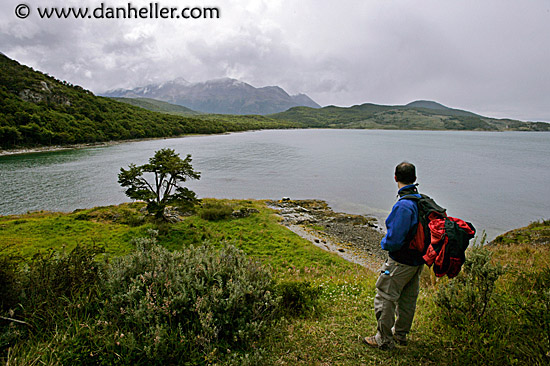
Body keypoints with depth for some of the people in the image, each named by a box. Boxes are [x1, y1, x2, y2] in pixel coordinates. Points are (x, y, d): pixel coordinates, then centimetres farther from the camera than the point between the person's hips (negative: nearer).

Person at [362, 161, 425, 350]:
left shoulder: (403, 205, -28)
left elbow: (394, 240, -29)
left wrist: (384, 243, -8)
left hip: (400, 263, -9)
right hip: (418, 260, 9)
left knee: (384, 299, 7)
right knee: (407, 299, 22)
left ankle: (384, 340, 20)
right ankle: (400, 334, 40)